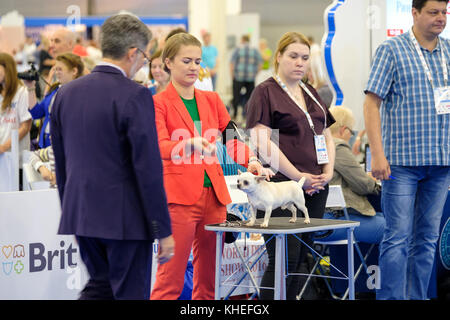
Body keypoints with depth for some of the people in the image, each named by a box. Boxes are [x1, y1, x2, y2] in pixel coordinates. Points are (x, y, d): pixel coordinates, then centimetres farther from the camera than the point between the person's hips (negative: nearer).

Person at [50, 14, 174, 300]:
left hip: (80, 215, 6)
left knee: (100, 285, 20)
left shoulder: (66, 93, 7)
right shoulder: (135, 96, -14)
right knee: (130, 293, 4)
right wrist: (164, 230, -11)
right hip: (125, 218, -6)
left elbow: (61, 165, 13)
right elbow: (148, 167, -16)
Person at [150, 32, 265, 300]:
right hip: (178, 197, -6)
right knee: (171, 278, -10)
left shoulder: (212, 100, 16)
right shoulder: (159, 103, 0)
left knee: (209, 279, 6)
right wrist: (191, 145, -35)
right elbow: (161, 147, -15)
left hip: (214, 195, 6)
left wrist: (250, 161, -13)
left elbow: (232, 138, 8)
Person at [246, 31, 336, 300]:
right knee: (284, 259, -11)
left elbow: (326, 136, 23)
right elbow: (262, 142, -14)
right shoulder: (265, 93, -4)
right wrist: (298, 176, -16)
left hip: (315, 188, 7)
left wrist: (328, 171, 5)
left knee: (300, 258, 7)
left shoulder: (311, 94, 19)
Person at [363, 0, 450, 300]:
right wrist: (378, 154, -13)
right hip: (402, 161, -5)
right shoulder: (391, 50, -2)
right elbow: (372, 103, -6)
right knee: (398, 237, -6)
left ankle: (417, 297, 15)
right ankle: (391, 298, -3)